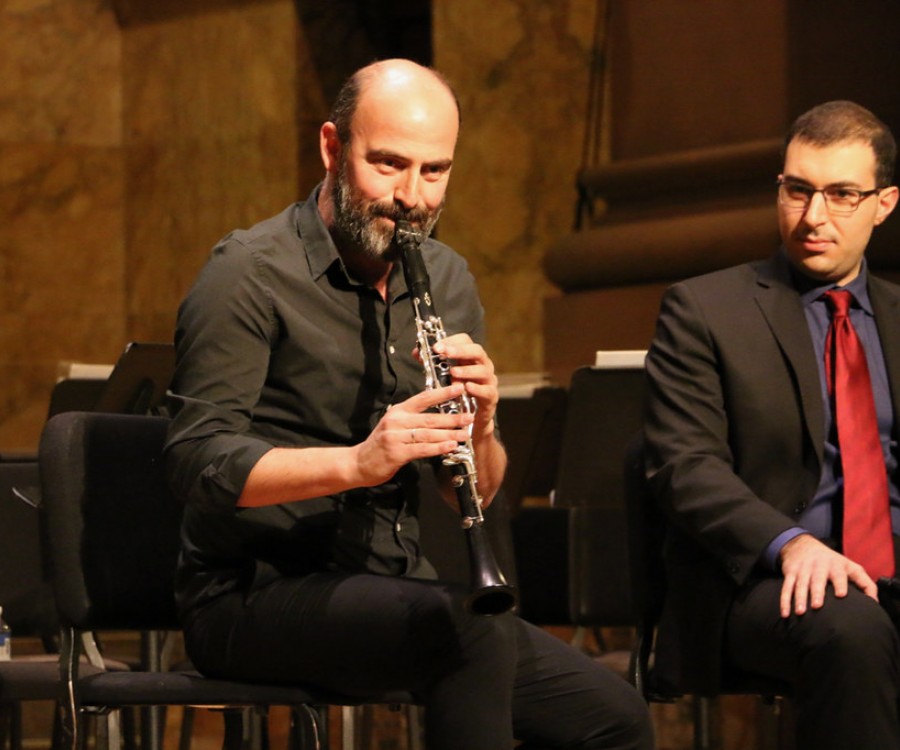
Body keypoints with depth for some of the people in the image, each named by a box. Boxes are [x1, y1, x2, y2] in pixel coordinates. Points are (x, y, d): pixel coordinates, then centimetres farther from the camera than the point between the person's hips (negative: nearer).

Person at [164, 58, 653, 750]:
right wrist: (356, 463, -32)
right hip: (254, 596, -7)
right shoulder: (251, 273, -9)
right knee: (475, 628, -32)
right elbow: (199, 462, -19)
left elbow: (476, 493, 12)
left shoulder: (446, 281, 11)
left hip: (394, 591, 7)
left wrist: (479, 427, -12)